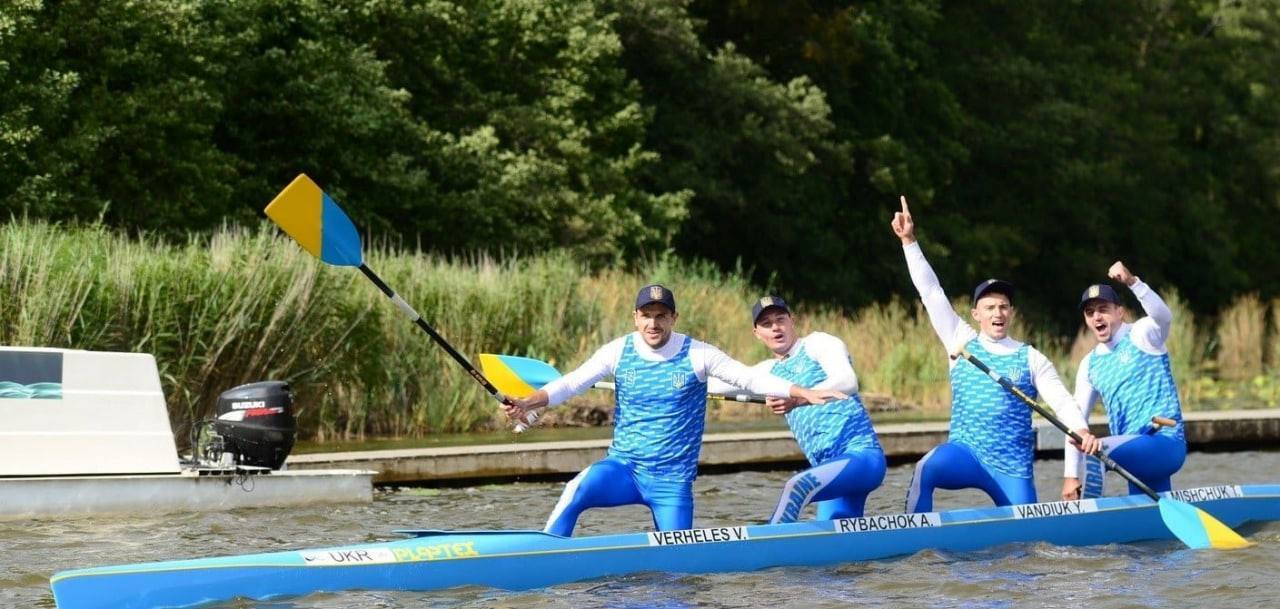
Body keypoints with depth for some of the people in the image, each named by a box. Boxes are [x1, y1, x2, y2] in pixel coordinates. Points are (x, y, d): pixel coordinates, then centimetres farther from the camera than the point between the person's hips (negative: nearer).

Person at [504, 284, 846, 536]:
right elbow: (571, 383, -5)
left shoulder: (697, 355, -5)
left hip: (673, 479, 0)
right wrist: (529, 403, -20)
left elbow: (750, 378, -6)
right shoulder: (619, 351, -1)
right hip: (623, 467, 0)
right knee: (576, 492, -30)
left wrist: (805, 394, -14)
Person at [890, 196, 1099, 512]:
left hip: (1013, 467, 1)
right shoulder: (963, 342, 7)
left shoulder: (1031, 358, 5)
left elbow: (1061, 400, -4)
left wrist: (1081, 430, -25)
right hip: (964, 452, -1)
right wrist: (909, 241, -2)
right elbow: (931, 292, 4)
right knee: (925, 471, -34)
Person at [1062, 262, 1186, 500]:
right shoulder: (1089, 365, 15)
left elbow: (1163, 316, -26)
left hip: (1166, 444, -7)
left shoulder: (1141, 335, -2)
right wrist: (1071, 475, 6)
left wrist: (1133, 282, -43)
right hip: (1137, 454, 7)